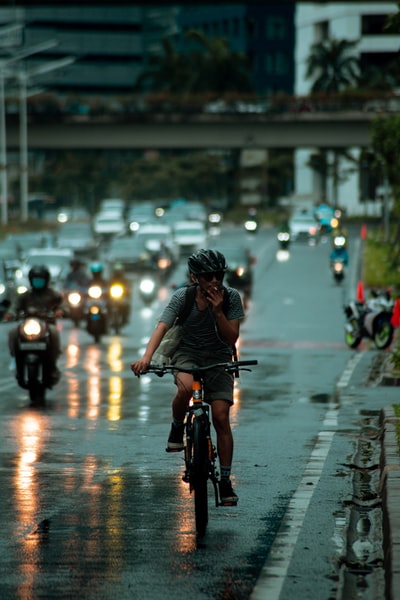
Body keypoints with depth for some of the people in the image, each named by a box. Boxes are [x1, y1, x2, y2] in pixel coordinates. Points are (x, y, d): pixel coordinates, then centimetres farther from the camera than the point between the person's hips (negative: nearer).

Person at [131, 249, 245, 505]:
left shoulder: (231, 297, -12)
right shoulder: (183, 296, -16)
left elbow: (232, 338, -12)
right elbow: (162, 327, -27)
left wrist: (218, 311, -27)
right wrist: (146, 357, -44)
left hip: (218, 358, 1)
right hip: (188, 353, -1)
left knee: (221, 417, -11)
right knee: (185, 388, -37)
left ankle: (225, 481, -1)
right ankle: (177, 429, -6)